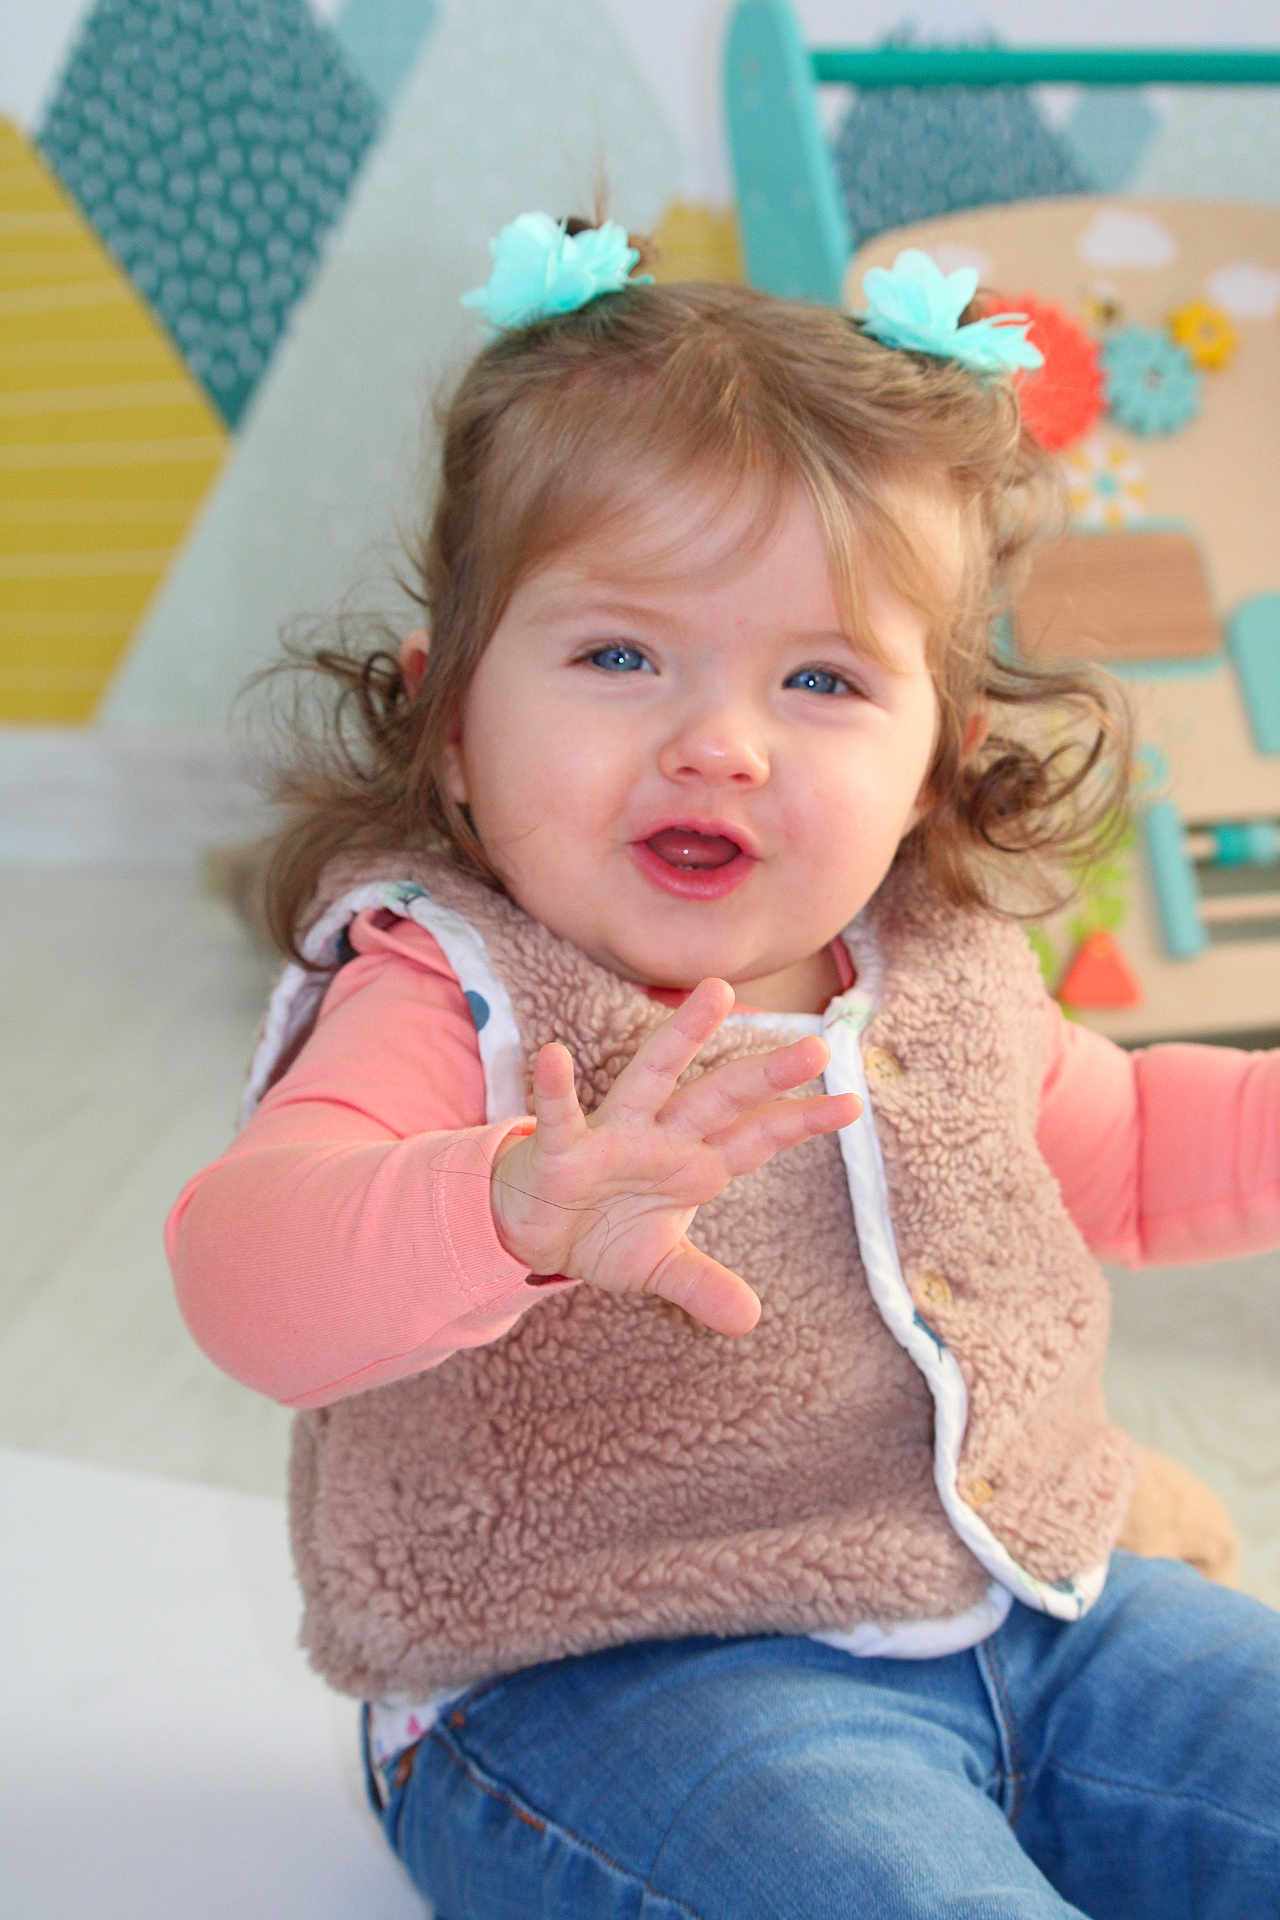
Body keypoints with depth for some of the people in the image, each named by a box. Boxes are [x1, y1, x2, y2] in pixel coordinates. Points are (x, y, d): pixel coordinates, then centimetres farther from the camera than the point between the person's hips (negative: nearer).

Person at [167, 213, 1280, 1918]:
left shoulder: (948, 967, 5)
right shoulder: (459, 1006, -16)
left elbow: (1109, 1148, 25)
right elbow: (251, 1265, -35)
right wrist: (516, 1209, -54)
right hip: (605, 1690, -6)